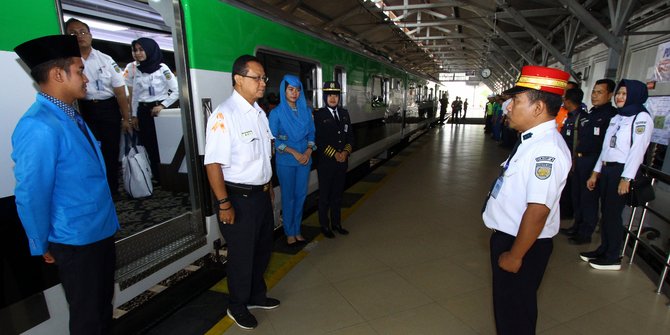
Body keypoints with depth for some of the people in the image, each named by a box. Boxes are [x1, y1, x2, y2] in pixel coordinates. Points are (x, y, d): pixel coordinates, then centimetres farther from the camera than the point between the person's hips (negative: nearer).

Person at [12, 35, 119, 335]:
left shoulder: (70, 116, 4)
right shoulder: (39, 127, -24)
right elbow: (30, 196, -20)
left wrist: (107, 222, 13)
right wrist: (43, 246, -6)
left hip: (100, 231, 8)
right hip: (76, 241, -8)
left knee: (104, 304, 26)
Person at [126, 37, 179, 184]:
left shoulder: (162, 68, -5)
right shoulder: (135, 71, 10)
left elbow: (176, 91, -8)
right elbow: (134, 96, 15)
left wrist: (162, 105, -14)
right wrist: (134, 115, 11)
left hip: (159, 110, -5)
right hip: (143, 112, 5)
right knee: (148, 146, 7)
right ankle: (157, 178, 17)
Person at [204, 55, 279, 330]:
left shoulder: (259, 112, 7)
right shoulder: (224, 115, -20)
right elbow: (213, 164, -22)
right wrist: (224, 203, -20)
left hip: (261, 193, 8)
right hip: (239, 197, -8)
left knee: (263, 248, 23)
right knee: (241, 255, 11)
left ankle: (257, 295, 48)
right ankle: (238, 306, 38)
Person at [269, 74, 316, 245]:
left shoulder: (306, 110, 7)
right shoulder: (276, 112, -4)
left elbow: (312, 133, 9)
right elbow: (273, 139, -8)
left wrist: (309, 150, -9)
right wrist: (293, 152, -15)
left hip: (304, 159, 3)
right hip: (285, 161, -3)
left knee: (301, 195, 10)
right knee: (288, 197, 6)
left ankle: (297, 230, 25)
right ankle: (289, 233, 22)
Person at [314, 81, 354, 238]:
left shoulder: (344, 113, 10)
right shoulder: (319, 114, -6)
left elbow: (350, 135, 9)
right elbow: (318, 139, -12)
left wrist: (346, 152, -7)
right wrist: (334, 154, -15)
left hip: (342, 160, 5)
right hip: (326, 161, -5)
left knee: (338, 194, 15)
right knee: (325, 195, 7)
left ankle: (336, 223, 29)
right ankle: (324, 225, 22)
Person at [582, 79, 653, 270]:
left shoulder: (642, 117, -6)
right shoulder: (616, 117, 17)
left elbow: (637, 149, -13)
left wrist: (626, 178, -18)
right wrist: (596, 172, 15)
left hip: (621, 171, -7)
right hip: (606, 170, 7)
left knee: (613, 213, -2)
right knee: (606, 212, 11)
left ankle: (613, 258, 9)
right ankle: (604, 250, 21)